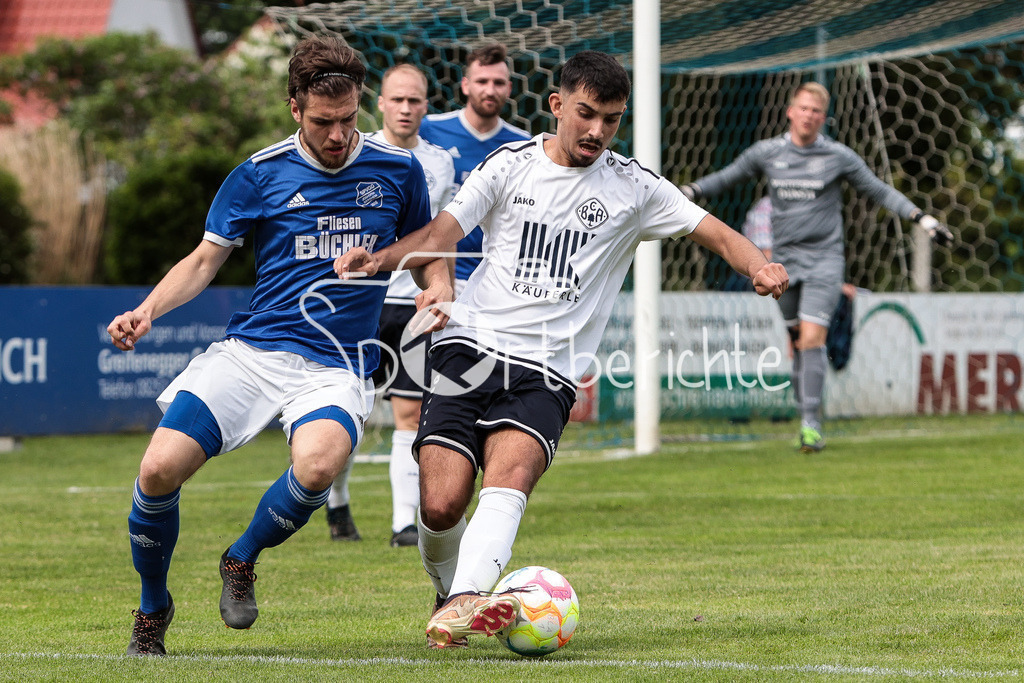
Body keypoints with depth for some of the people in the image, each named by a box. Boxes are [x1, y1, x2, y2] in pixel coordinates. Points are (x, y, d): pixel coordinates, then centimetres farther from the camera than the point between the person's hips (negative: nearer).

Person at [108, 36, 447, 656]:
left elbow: (427, 252, 19)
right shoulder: (260, 174, 3)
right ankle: (153, 610, 11)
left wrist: (439, 290, -4)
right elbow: (204, 261, 11)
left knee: (318, 466, -35)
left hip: (337, 366, -1)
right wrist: (146, 312, -6)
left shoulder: (397, 170, 5)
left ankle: (243, 561, -2)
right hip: (249, 350, 1)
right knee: (160, 469, -18)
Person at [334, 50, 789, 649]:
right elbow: (441, 235, 0)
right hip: (471, 347, 0)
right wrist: (380, 258, -20)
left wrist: (761, 267, -15)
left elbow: (715, 232, 7)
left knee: (512, 473, -30)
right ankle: (450, 592, 19)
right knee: (441, 507, -13)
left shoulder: (633, 188, 9)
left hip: (547, 374, 0)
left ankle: (464, 606, -49)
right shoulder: (511, 165, 7)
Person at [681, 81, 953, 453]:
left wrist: (924, 219, 3)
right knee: (798, 342, 6)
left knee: (811, 339, -16)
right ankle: (807, 414, 16)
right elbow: (726, 177, 17)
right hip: (785, 261, 3)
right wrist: (685, 193, 12)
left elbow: (880, 191, 7)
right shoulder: (766, 153, 4)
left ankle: (811, 423, -17)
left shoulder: (839, 156, -1)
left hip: (824, 259, -3)